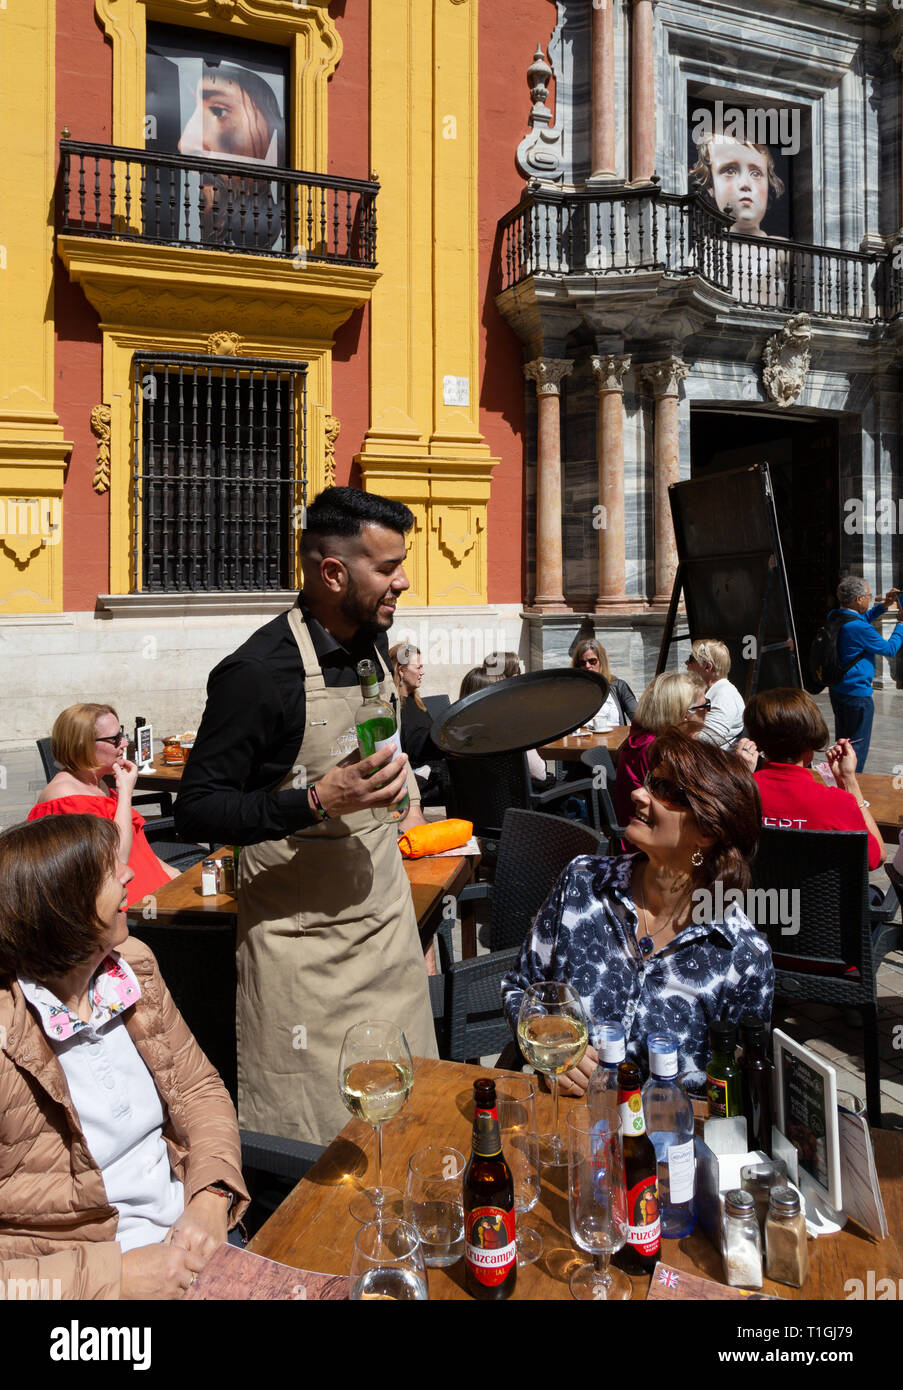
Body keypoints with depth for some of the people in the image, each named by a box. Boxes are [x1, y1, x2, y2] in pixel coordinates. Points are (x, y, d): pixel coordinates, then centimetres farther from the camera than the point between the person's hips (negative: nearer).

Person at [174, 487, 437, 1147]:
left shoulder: (374, 641, 5)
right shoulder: (259, 670, -20)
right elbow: (197, 807, -19)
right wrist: (317, 802, -28)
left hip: (386, 908, 7)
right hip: (303, 934, -7)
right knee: (309, 1142, 3)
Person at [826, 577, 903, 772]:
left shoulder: (834, 616, 0)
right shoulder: (860, 629, -25)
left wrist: (884, 605, 12)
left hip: (836, 689, 9)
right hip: (857, 693, -9)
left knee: (842, 740, 21)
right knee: (858, 745, 4)